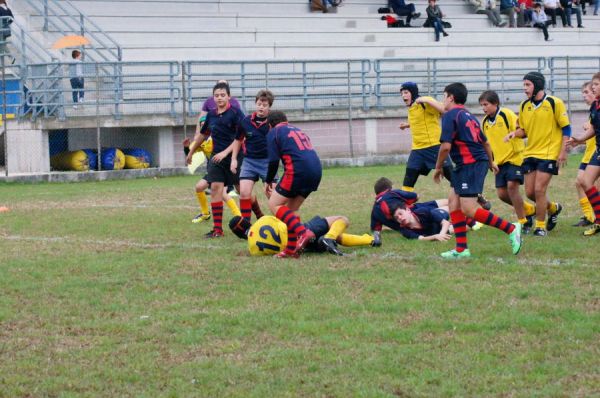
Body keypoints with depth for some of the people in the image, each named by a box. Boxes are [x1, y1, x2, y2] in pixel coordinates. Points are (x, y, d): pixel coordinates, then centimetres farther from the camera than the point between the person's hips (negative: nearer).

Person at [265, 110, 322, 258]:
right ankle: (291, 249, 10)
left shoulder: (273, 133, 10)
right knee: (290, 210, 17)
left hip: (298, 170, -7)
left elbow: (273, 160, -2)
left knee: (274, 204, 0)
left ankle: (302, 232, -20)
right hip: (316, 171, 7)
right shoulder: (298, 131, 31)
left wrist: (268, 181, 14)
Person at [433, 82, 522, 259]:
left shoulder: (450, 115, -8)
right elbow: (485, 142, 29)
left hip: (470, 164, -10)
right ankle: (461, 249, 7)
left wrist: (438, 168, -3)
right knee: (453, 200, 10)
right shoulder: (469, 116, 19)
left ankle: (511, 229, -9)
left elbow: (446, 146, -17)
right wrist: (491, 162, 45)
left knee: (469, 209, -11)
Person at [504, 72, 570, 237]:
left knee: (539, 190, -12)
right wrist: (515, 133, -6)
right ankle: (553, 208, 33)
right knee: (530, 192, 5)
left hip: (549, 153, -6)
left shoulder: (555, 103, -9)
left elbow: (566, 128, -6)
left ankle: (541, 226, 1)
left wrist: (563, 152, -12)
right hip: (530, 153, 6)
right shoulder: (524, 106, 7)